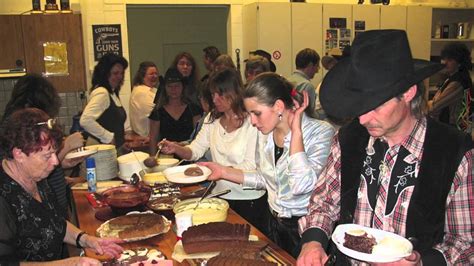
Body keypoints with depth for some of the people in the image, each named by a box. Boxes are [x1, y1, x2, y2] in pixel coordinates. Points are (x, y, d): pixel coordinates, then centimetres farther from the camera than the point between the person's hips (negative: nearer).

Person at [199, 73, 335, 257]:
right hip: (273, 222, 6)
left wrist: (296, 131, -29)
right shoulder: (265, 132, -2)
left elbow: (301, 185, -35)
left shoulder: (321, 132, -22)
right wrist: (223, 172, 1)